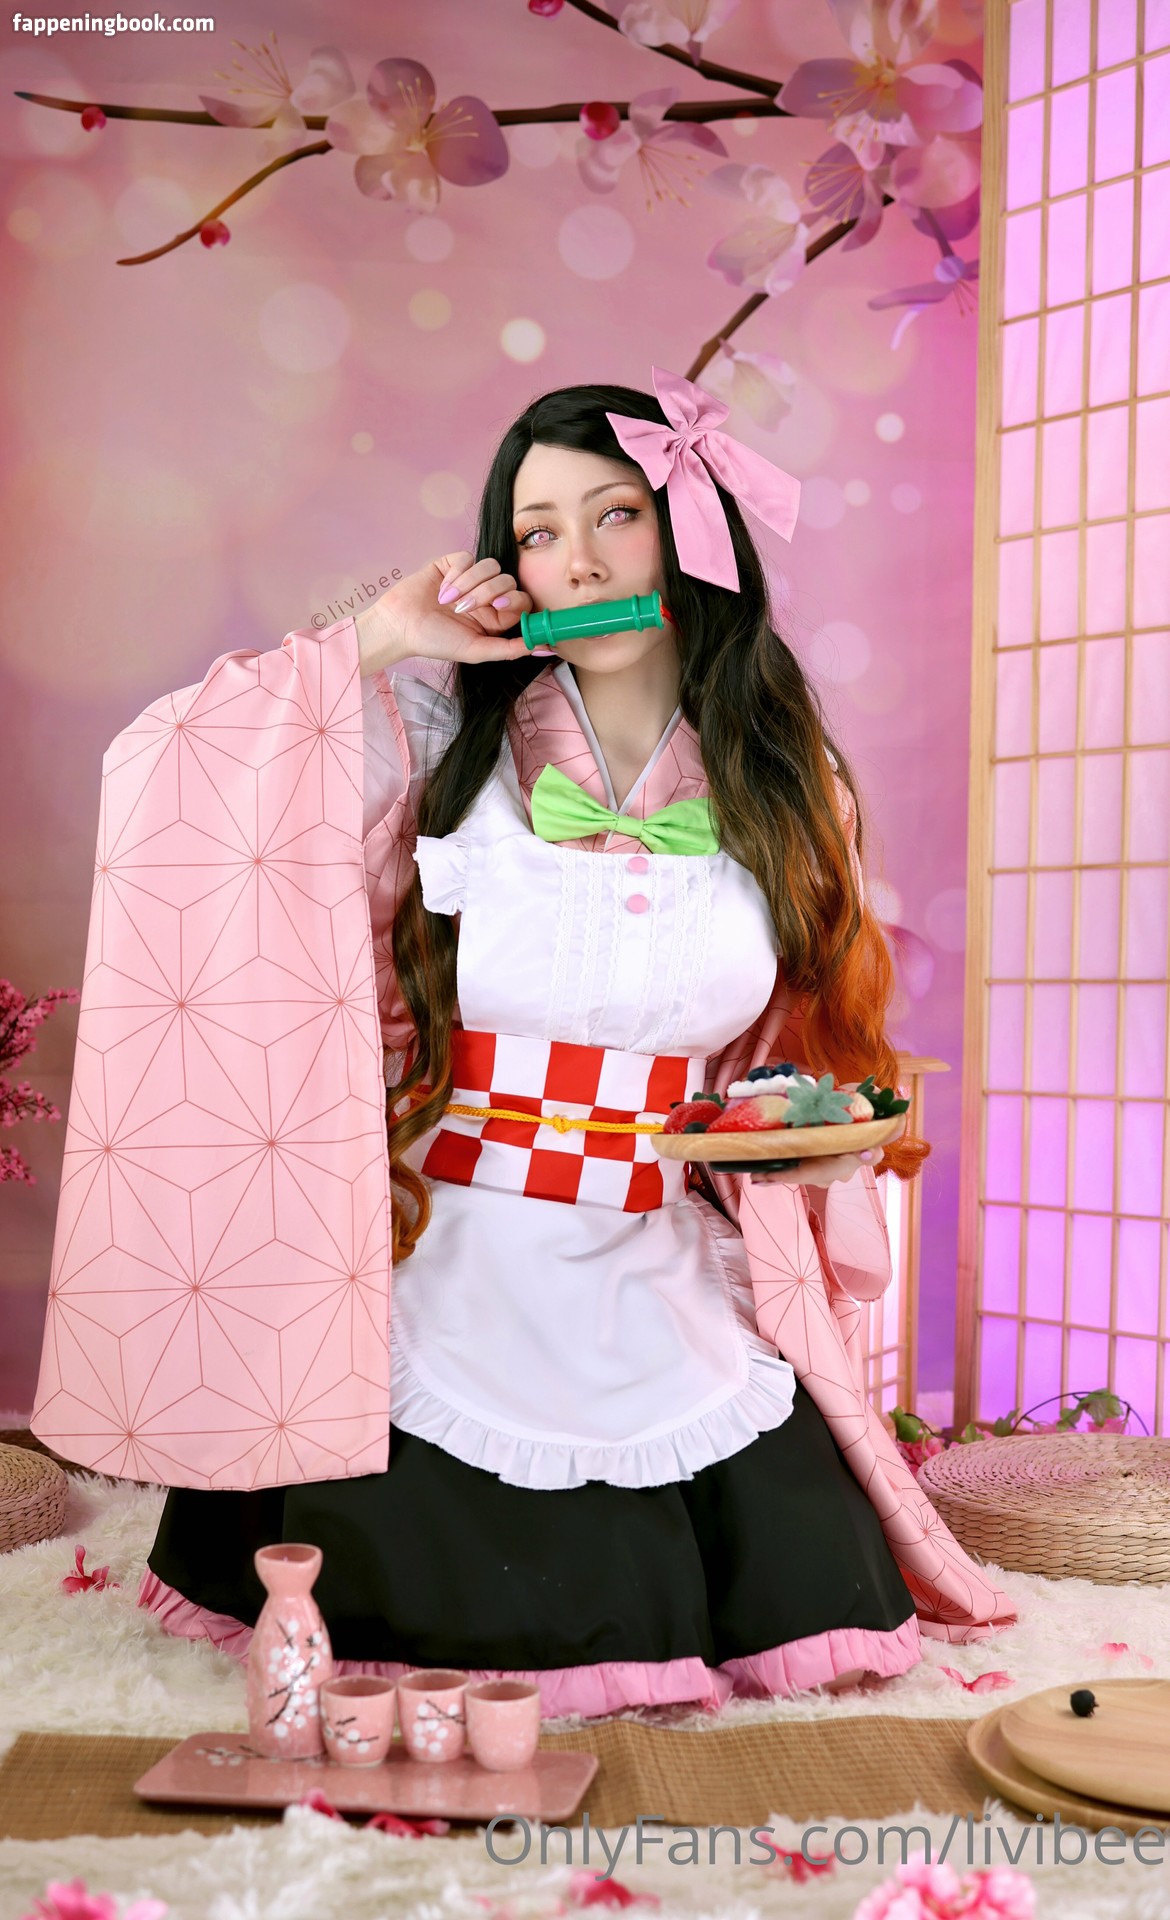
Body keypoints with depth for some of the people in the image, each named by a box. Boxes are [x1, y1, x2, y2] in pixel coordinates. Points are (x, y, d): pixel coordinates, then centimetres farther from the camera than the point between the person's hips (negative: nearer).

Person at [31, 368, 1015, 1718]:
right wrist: (375, 643, -15)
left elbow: (805, 1048, 14)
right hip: (452, 1288, -2)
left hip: (664, 1295, 3)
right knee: (444, 1629, -2)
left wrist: (831, 1139, -6)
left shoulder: (782, 789, 4)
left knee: (816, 1603, -1)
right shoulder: (448, 735, -4)